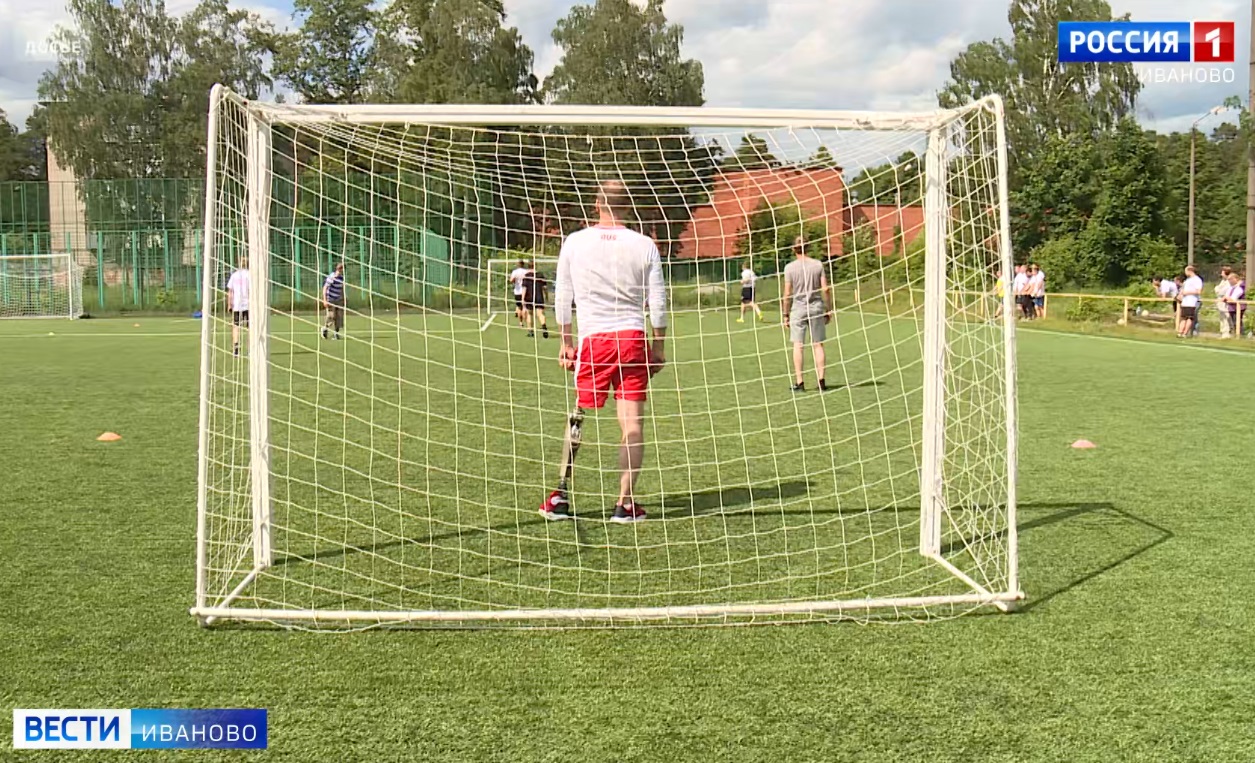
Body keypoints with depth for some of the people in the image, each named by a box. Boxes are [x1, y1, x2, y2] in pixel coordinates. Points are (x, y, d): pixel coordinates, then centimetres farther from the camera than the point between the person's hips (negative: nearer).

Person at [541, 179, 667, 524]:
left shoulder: (574, 242, 4)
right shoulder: (645, 246, 2)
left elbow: (562, 299, 8)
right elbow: (658, 303, 4)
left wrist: (566, 342, 17)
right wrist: (658, 346, 13)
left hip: (592, 340, 0)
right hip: (634, 339, 0)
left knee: (577, 417, 13)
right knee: (632, 421, 2)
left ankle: (561, 496, 14)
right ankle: (626, 503, 3)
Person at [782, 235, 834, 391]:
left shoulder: (790, 267, -3)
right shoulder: (818, 264, 1)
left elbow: (787, 293, -3)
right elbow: (825, 289, -1)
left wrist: (786, 314, 4)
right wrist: (829, 310, 8)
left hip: (798, 308, -2)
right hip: (816, 307, 2)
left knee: (798, 345, 2)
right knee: (818, 345, 7)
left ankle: (799, 382, 0)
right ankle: (821, 380, 5)